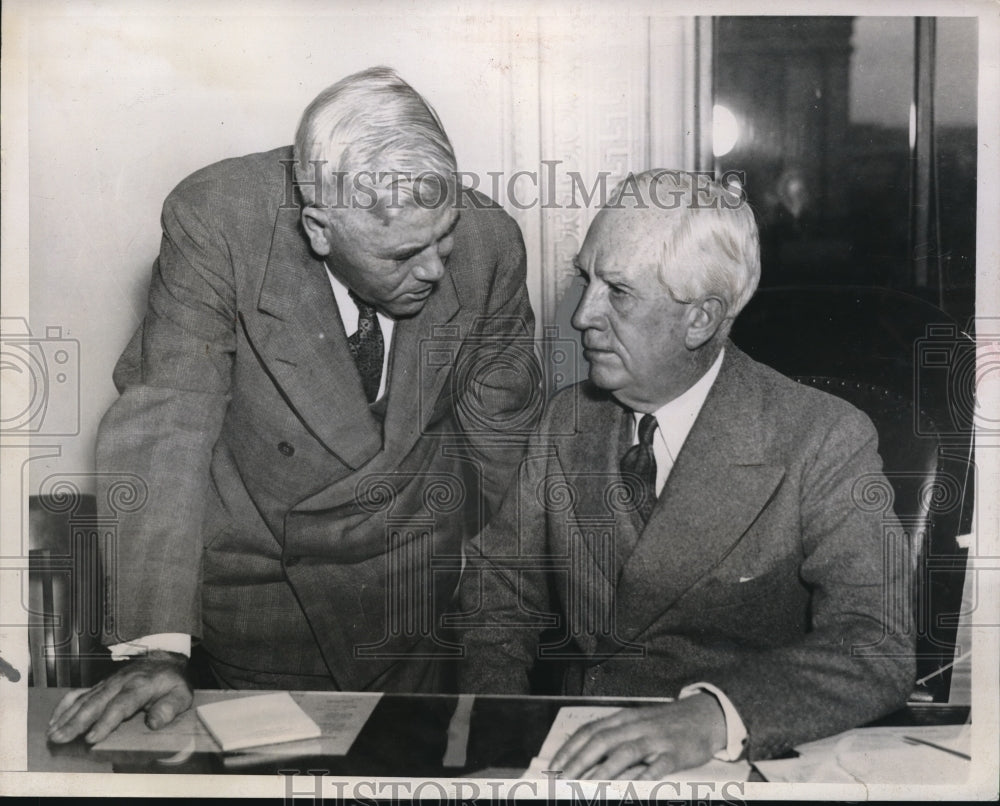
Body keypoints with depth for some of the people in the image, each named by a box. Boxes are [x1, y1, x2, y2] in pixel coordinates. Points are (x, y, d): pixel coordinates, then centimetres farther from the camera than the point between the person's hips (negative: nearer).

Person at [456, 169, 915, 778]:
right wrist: (496, 726, -7)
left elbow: (877, 647, -20)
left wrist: (711, 716, -36)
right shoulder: (568, 420, 5)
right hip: (580, 757, 4)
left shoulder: (825, 441, -11)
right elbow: (501, 574, 11)